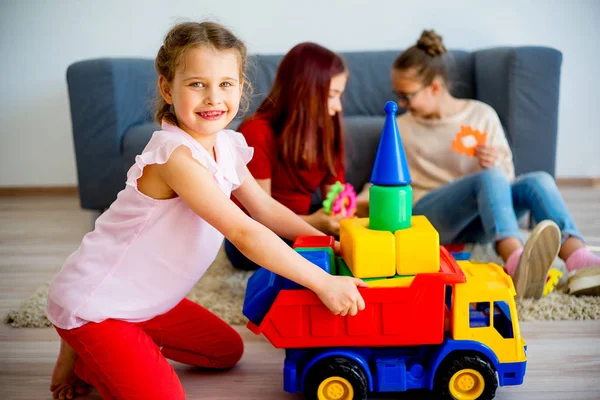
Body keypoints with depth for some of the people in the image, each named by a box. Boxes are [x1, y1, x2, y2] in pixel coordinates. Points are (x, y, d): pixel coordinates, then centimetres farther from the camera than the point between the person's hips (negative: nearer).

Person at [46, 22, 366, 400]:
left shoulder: (226, 147, -2)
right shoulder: (176, 156, -29)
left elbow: (265, 208, 9)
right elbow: (244, 233, -32)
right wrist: (323, 282, -30)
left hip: (146, 300, 9)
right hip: (94, 306, -9)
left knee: (227, 350, 21)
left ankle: (92, 353, 23)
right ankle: (79, 358, 8)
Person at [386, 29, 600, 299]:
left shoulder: (482, 115, 8)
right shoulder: (401, 129, 10)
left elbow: (506, 174, 8)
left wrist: (494, 163, -14)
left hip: (477, 222, 3)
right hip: (430, 216, -2)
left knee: (538, 180, -27)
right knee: (489, 177, -34)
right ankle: (516, 264, -63)